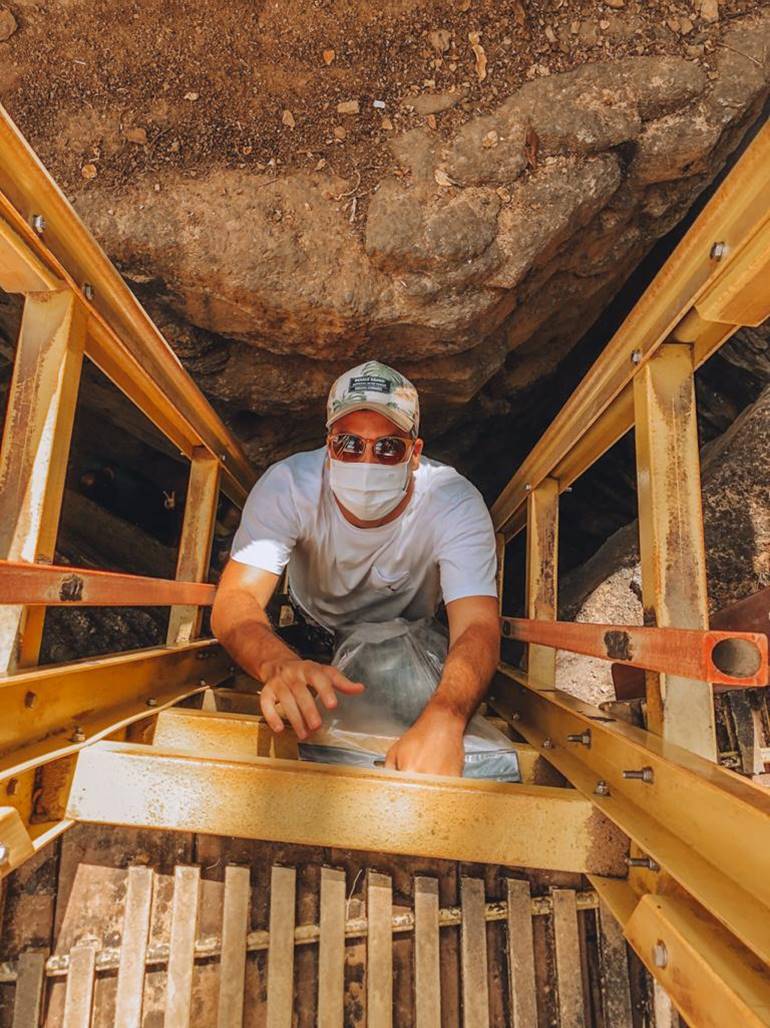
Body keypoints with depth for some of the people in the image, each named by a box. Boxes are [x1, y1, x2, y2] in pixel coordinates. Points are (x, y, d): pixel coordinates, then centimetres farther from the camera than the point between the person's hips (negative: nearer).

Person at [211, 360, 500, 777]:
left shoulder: (455, 505, -30)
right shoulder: (288, 485, -28)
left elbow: (478, 625, -38)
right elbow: (235, 598, -34)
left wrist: (443, 719, -60)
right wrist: (280, 663, -57)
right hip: (307, 641, 2)